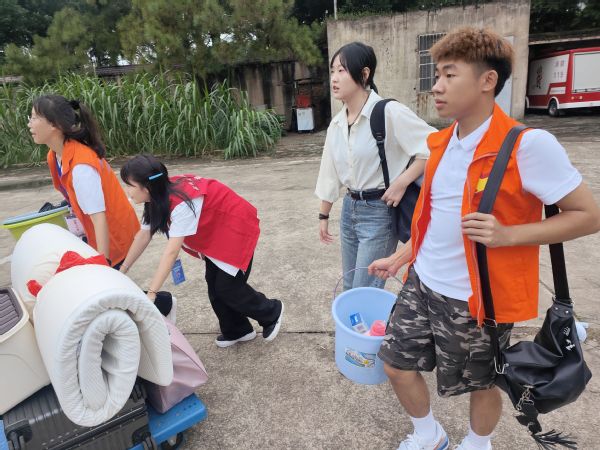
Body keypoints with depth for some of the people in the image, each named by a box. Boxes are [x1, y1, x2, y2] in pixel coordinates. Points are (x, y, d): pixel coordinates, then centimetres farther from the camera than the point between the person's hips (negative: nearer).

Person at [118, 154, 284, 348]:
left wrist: (151, 293, -33)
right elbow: (143, 235, 1)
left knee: (228, 285, -5)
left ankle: (272, 312, 20)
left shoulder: (182, 203, -35)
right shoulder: (159, 195, -7)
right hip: (214, 231, 9)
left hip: (236, 226, -8)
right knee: (213, 283, 8)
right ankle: (236, 330, 27)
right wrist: (122, 270, 4)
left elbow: (171, 252, -35)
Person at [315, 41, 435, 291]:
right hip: (349, 209, 7)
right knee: (350, 287, 18)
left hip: (380, 211, -7)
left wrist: (401, 182, -19)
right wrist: (324, 215, 18)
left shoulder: (389, 113, -16)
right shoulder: (337, 123, 6)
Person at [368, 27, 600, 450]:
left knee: (482, 383, 18)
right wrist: (399, 258, 12)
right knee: (397, 364, 16)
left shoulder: (528, 145, -19)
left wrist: (506, 235, -25)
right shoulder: (442, 143, 3)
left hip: (476, 297, -6)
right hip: (423, 284, 7)